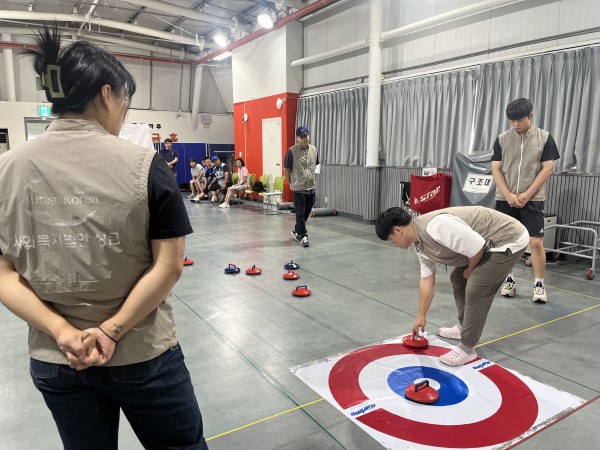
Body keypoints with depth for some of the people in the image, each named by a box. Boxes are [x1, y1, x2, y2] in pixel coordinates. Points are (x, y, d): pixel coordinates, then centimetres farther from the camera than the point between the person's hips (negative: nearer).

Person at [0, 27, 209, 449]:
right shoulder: (144, 164, -14)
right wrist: (112, 330, -9)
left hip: (53, 360, 4)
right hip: (142, 354, -3)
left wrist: (62, 331, -9)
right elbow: (169, 264, -15)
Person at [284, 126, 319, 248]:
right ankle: (303, 236, 8)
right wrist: (291, 184, 4)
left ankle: (296, 231, 33)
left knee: (307, 213, 14)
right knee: (300, 214, -2)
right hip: (298, 189, -5)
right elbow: (286, 170, -3)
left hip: (311, 188, 6)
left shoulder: (314, 149, 5)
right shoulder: (291, 151, -11)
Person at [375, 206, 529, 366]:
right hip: (489, 244, 10)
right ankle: (464, 327, 36)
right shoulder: (420, 243, 2)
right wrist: (421, 316, 16)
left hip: (510, 239, -10)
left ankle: (467, 349, 1)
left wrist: (470, 270, -9)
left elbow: (477, 247, -30)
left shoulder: (435, 226, -30)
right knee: (457, 279, 19)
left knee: (475, 289, -14)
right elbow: (427, 280, 10)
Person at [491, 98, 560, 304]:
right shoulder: (502, 139, 4)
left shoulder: (544, 138, 1)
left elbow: (547, 169, -1)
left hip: (533, 200, -2)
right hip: (505, 199, 2)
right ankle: (509, 280, 19)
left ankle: (539, 284, 6)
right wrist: (508, 195, -9)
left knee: (536, 242, -7)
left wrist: (527, 194, -10)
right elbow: (496, 169, 2)